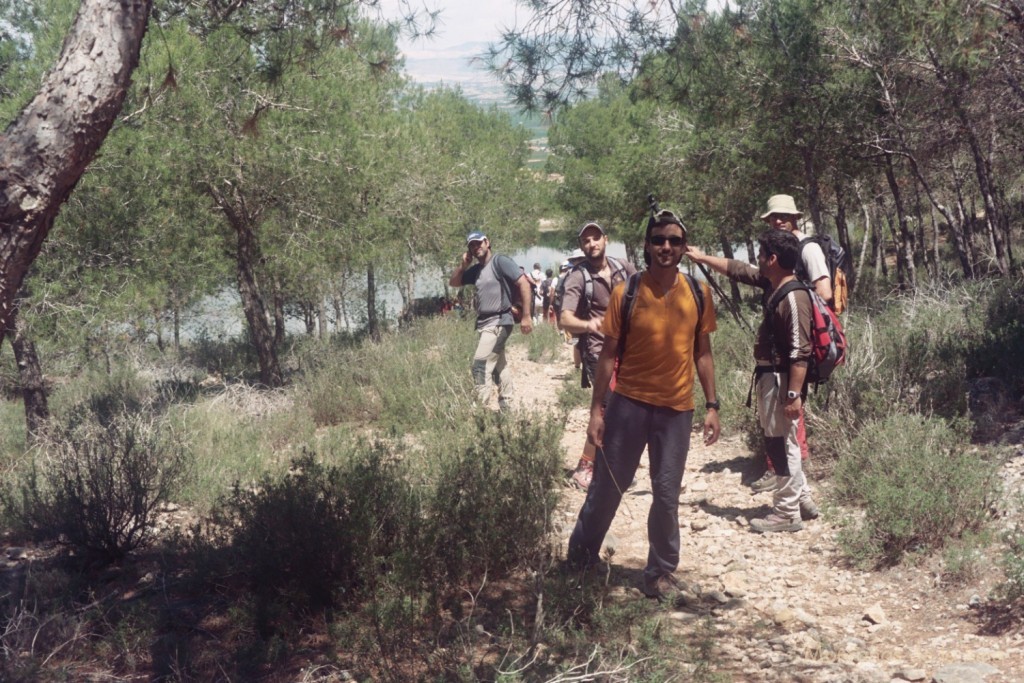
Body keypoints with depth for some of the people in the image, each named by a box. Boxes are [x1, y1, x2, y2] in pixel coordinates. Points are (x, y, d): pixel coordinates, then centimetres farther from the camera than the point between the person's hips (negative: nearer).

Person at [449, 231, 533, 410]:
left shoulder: (500, 261, -10)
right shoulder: (476, 269, 13)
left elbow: (524, 283, -15)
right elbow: (453, 283, 21)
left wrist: (526, 315, -21)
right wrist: (463, 264, 2)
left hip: (498, 323, -9)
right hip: (485, 324, 9)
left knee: (480, 366, -15)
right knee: (499, 367, 14)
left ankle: (480, 408, -14)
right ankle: (506, 407, 21)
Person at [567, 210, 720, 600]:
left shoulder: (698, 293, 0)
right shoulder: (626, 293, -7)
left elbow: (702, 353, 7)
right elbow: (608, 354, -3)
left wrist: (712, 407, 4)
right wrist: (596, 410, -5)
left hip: (677, 409, 1)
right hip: (628, 404, -1)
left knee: (667, 495, 6)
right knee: (607, 487, 9)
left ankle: (661, 572, 22)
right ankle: (580, 558, 28)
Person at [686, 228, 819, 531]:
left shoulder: (794, 297, -22)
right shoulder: (773, 284, 6)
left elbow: (800, 352, -25)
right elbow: (737, 269, 21)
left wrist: (793, 394, -26)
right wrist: (702, 257, 25)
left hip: (782, 380, -10)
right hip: (769, 376, 10)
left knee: (781, 444, -2)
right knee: (779, 443, 18)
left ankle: (787, 513, 7)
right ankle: (802, 500, 28)